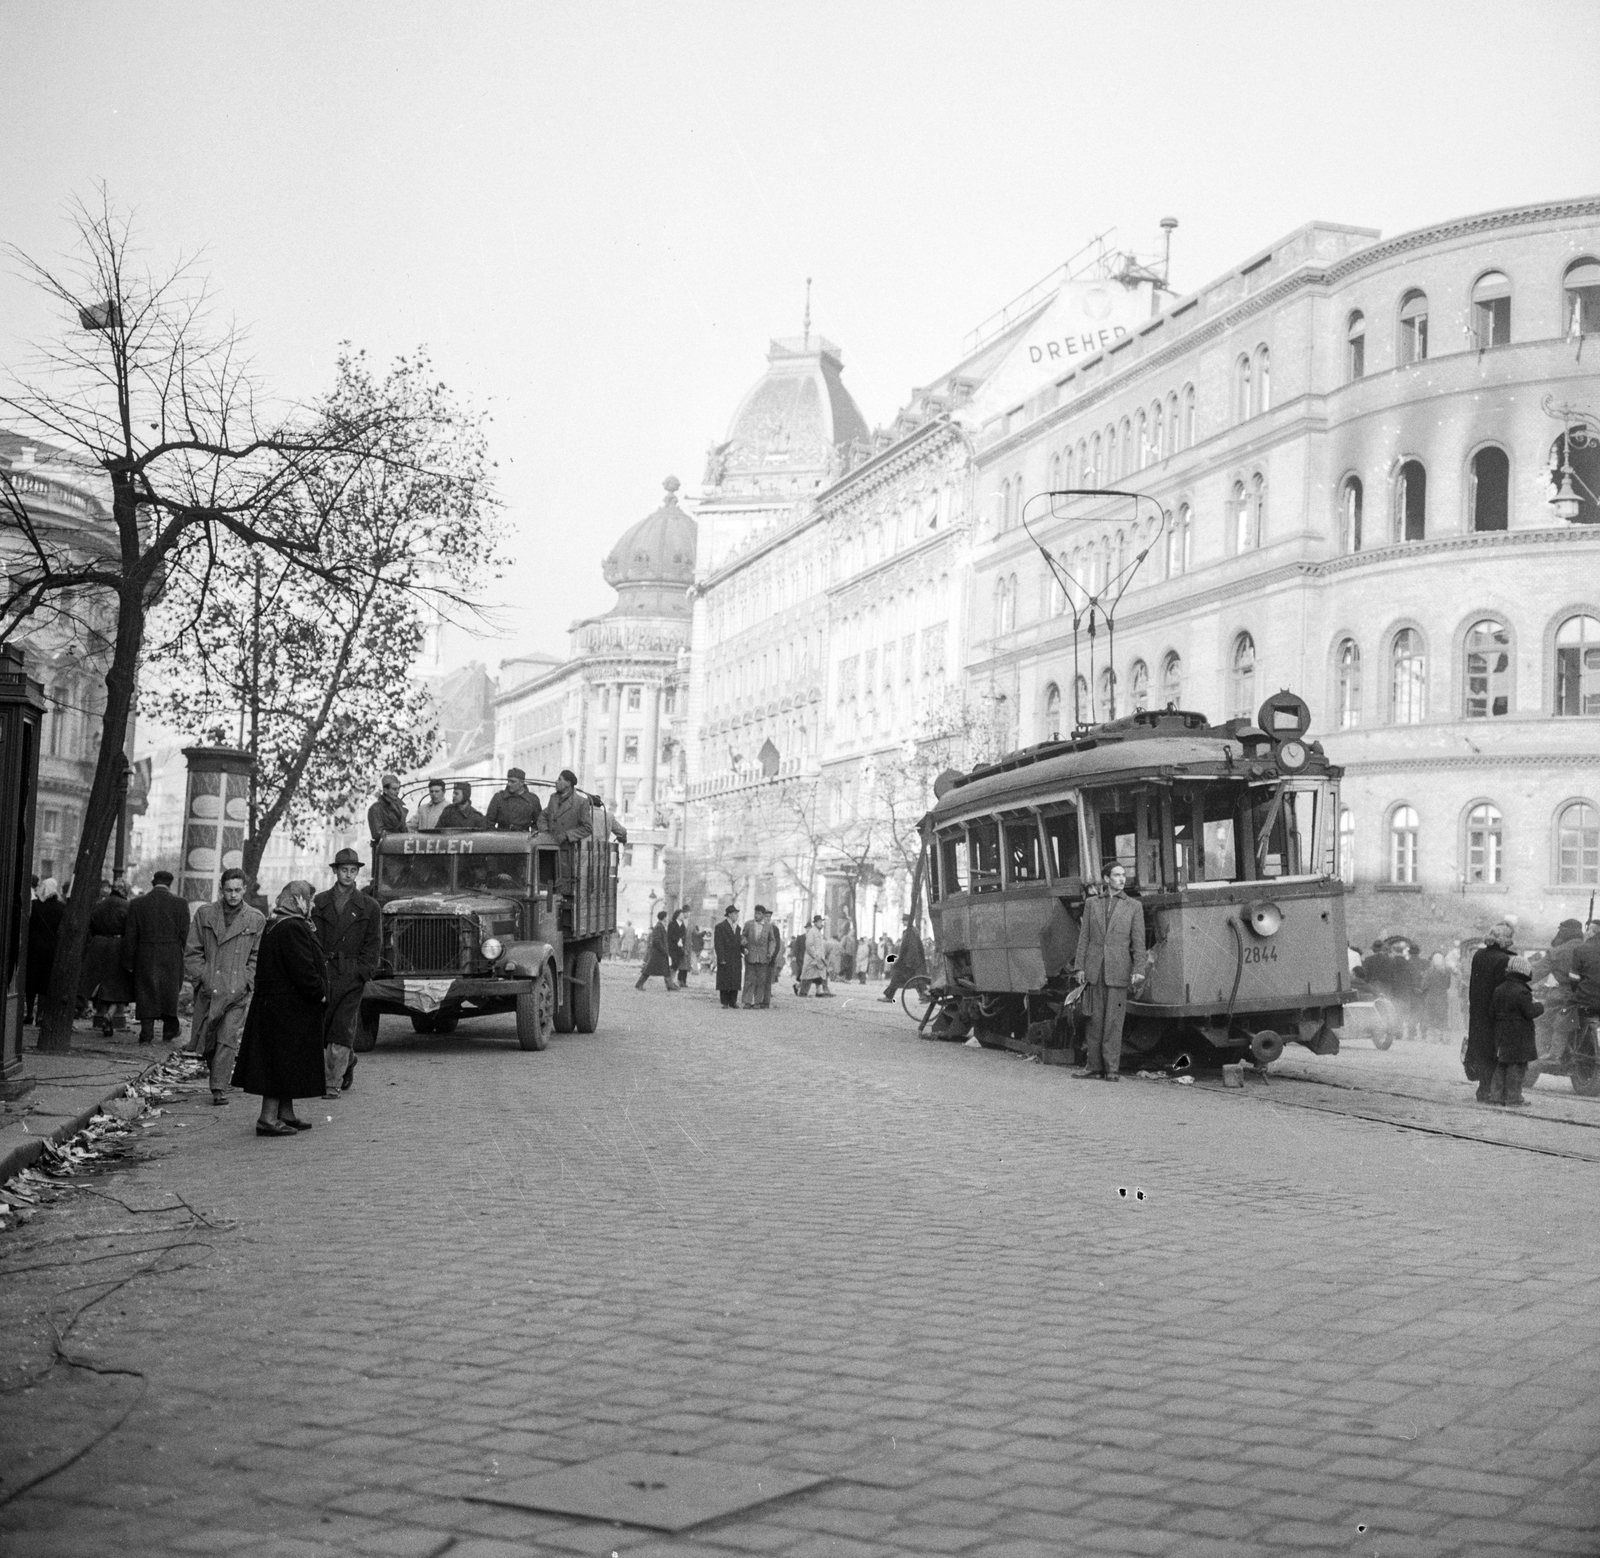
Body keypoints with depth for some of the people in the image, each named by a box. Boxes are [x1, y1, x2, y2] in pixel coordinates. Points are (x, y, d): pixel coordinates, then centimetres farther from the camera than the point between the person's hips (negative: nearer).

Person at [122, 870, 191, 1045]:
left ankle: (146, 1034, 4)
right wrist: (182, 957, 6)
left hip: (145, 957, 0)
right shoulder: (180, 904, -5)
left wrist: (128, 962, 6)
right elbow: (184, 934, -6)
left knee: (146, 993, 6)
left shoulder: (137, 904, -1)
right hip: (172, 957, 0)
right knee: (170, 991, 15)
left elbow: (129, 936, 1)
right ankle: (170, 1029, 24)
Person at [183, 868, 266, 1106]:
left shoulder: (256, 921, 4)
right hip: (208, 990, 1)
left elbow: (258, 957, 8)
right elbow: (191, 951, 6)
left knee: (228, 1039, -10)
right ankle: (216, 1075, 32)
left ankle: (219, 1089, -9)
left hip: (238, 991, -1)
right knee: (206, 1040, 6)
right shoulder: (204, 914, 5)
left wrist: (246, 982, -3)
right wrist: (203, 978, -4)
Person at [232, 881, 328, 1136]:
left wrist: (317, 992, 16)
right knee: (282, 1061, -6)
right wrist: (319, 994, -13)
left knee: (285, 1064, 16)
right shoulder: (292, 929, -19)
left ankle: (286, 1114, 24)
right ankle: (268, 1118, -3)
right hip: (287, 1008, -10)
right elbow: (303, 970, -24)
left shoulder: (275, 926, 15)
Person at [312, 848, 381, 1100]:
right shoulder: (319, 902, 12)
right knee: (319, 1028, 1)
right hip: (322, 974, 2)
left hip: (351, 977, -2)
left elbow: (374, 944, 6)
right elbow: (312, 938, 8)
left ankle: (334, 1084, -5)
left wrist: (362, 973, -6)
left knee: (342, 1030, -7)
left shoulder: (369, 907, 8)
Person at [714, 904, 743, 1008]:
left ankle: (733, 1002, 8)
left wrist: (743, 950, -2)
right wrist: (721, 959, -14)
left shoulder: (737, 928, 16)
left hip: (736, 960, 5)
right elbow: (718, 944, -8)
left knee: (735, 981, 2)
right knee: (725, 981, -2)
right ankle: (725, 1002, 4)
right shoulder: (720, 926, -4)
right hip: (725, 959, -5)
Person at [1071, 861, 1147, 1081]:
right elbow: (1084, 937, 9)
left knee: (1114, 1020, -3)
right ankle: (1094, 1065, 13)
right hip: (1094, 969, 2)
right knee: (1095, 1018, 6)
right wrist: (1079, 967, 3)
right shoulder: (1092, 904, 11)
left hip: (1118, 971, -2)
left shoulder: (1133, 907, 6)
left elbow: (1138, 941, 2)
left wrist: (1138, 970, -8)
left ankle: (1112, 1068, 1)